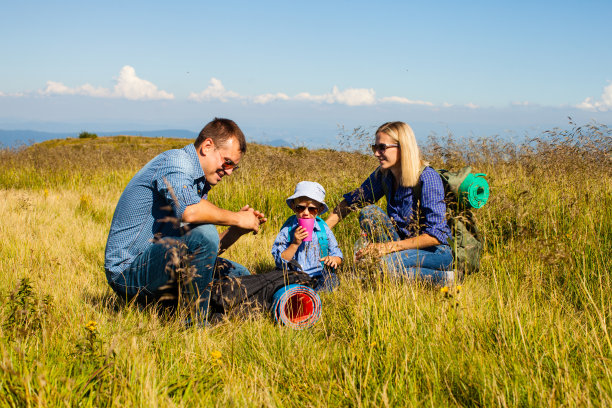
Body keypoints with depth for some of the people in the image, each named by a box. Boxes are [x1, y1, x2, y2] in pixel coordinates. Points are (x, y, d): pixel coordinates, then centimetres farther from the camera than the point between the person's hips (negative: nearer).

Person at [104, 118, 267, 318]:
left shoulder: (200, 184, 16)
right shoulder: (175, 160, -13)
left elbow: (209, 249, 15)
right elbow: (189, 211, -34)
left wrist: (236, 231, -2)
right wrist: (237, 218, -20)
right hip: (128, 270, -10)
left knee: (239, 275, 13)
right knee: (204, 232, -30)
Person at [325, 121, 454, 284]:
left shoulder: (427, 178, -21)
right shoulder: (383, 175, -1)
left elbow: (436, 235, -24)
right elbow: (352, 200, 12)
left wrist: (390, 246, -29)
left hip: (437, 251, -6)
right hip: (403, 244, 6)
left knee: (386, 264, -34)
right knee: (368, 213, -16)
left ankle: (442, 278, -12)